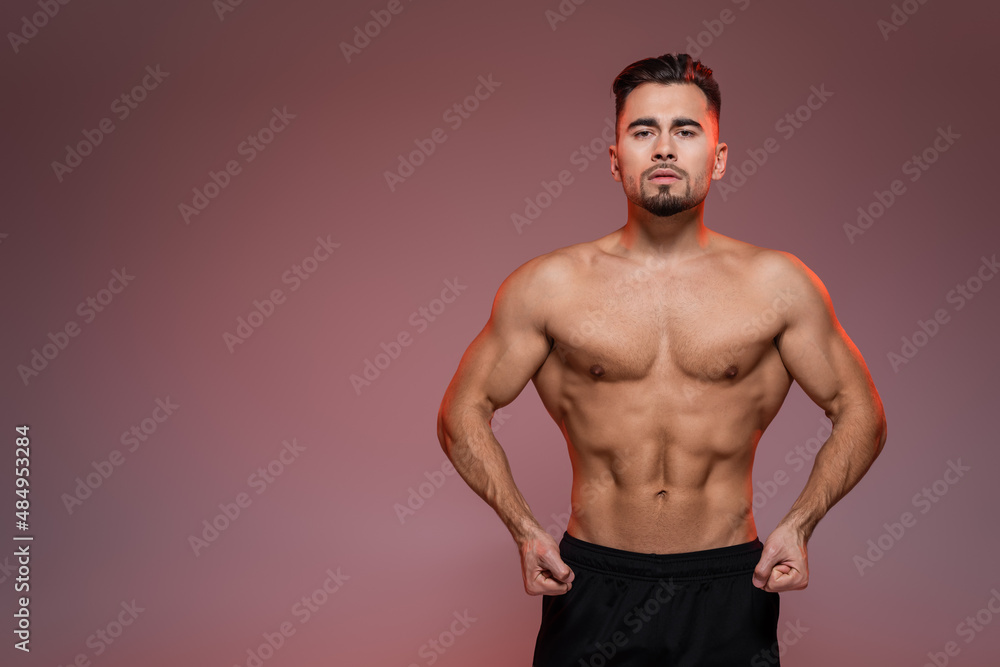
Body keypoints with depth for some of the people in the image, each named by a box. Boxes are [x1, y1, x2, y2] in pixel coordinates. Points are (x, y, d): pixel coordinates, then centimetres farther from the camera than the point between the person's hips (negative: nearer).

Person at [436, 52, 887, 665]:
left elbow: (861, 414, 8)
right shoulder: (547, 287, -3)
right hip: (593, 586, 0)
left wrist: (799, 523, -6)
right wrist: (524, 527, -8)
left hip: (728, 591, 1)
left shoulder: (778, 285, -1)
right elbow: (464, 413, 4)